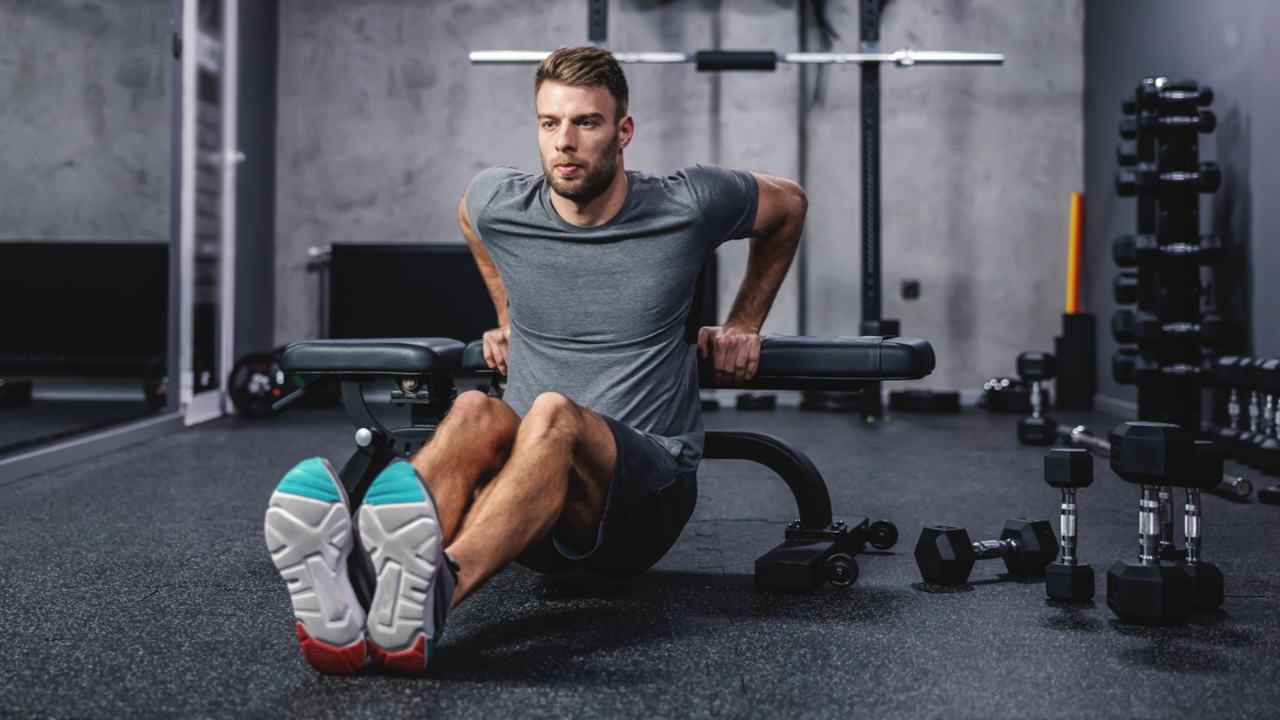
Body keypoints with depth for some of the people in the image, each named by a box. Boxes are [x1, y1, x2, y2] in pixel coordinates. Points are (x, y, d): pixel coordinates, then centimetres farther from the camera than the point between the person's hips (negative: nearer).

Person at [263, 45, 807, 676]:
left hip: (648, 493, -2)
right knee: (476, 413, -34)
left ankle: (438, 590, -64)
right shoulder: (497, 205, 3)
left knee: (553, 412, -37)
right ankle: (341, 614, -61)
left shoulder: (689, 206, -3)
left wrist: (743, 326, 20)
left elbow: (788, 204, 18)